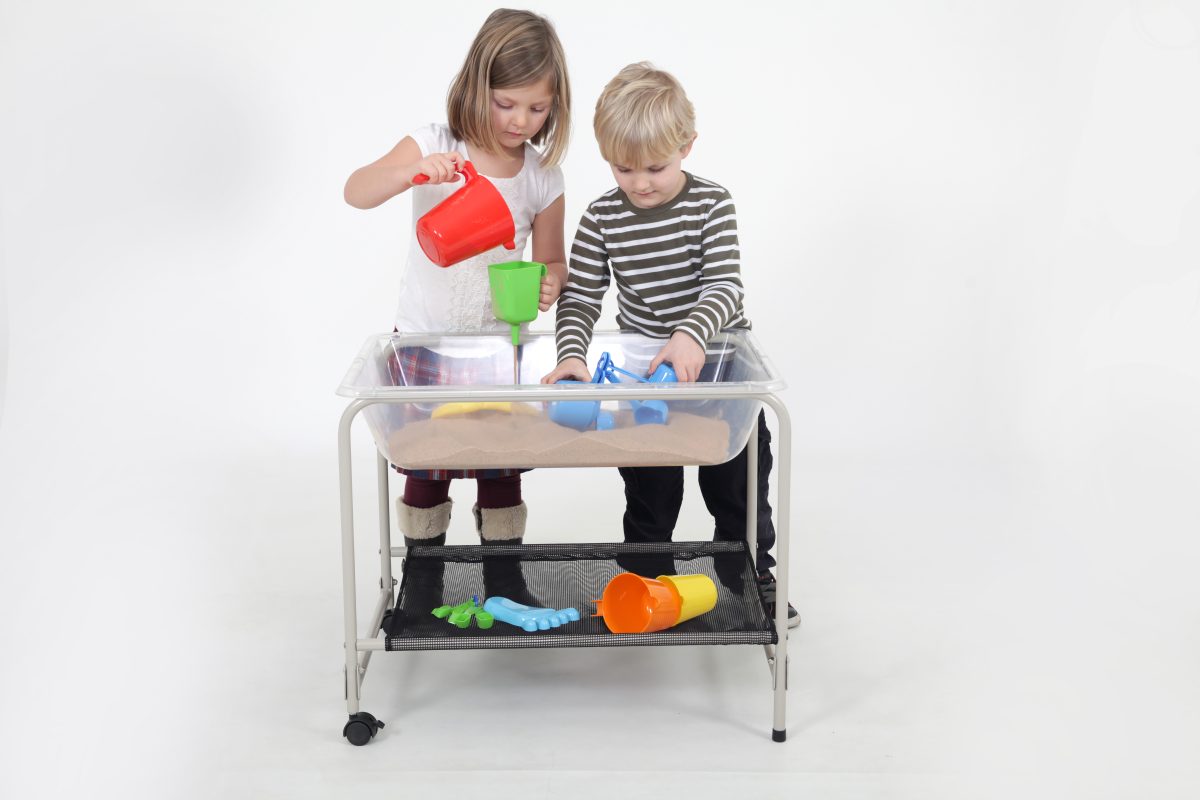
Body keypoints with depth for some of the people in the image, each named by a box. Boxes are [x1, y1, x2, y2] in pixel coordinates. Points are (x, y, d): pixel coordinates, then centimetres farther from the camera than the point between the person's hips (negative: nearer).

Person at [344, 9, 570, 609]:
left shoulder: (543, 176, -4)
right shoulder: (434, 147, -10)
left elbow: (551, 260, 5)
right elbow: (357, 192, -21)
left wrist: (550, 284, -19)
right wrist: (413, 171, -40)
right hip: (425, 344, -1)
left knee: (502, 469, 10)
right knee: (425, 470, 10)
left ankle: (505, 582, 27)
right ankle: (424, 586, 27)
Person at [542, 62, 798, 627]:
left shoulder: (711, 205, -14)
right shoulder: (602, 219, -8)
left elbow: (724, 285, -23)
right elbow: (579, 298, -9)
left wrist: (691, 334, -42)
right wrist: (572, 354, -27)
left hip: (718, 364, -1)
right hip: (645, 371, 1)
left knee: (739, 484, 13)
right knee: (649, 495, 13)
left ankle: (752, 577, 33)